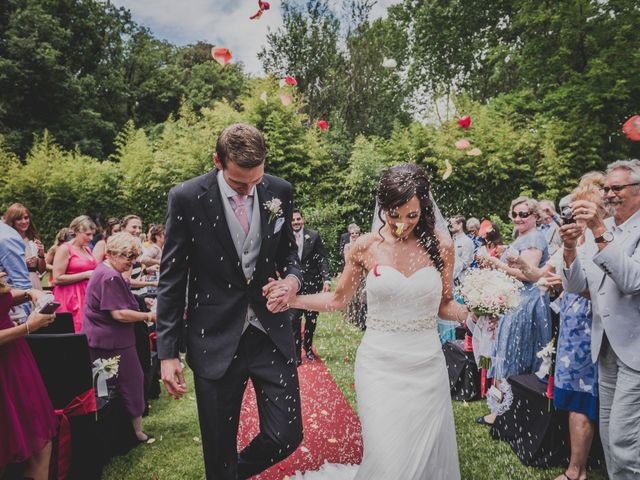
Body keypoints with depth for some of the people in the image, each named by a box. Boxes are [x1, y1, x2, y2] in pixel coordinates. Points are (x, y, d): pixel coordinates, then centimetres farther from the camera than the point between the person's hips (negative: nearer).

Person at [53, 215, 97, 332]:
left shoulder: (87, 249, 15)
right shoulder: (65, 249, -7)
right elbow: (57, 279, -14)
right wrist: (86, 275, -15)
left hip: (86, 296, 7)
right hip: (71, 299, -7)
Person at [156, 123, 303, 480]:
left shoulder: (280, 192, -2)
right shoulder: (187, 198, -10)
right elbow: (172, 280, -5)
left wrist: (293, 278, -11)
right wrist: (168, 353, -3)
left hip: (272, 335, 3)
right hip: (216, 341, -2)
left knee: (287, 436, 7)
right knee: (219, 450, 12)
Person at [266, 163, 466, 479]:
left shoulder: (440, 245, -1)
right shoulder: (366, 246, -4)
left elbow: (444, 306, 7)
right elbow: (338, 299, 5)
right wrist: (290, 299, -8)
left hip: (427, 366, 2)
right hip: (379, 366, -2)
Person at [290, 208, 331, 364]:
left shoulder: (314, 236, -1)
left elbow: (322, 258, -3)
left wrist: (326, 279, -13)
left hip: (312, 283, 1)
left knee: (311, 319, 11)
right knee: (294, 319, -5)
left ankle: (308, 347, 32)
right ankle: (296, 353, 6)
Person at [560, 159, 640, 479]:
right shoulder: (594, 231, 7)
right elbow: (574, 287, 4)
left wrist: (600, 231, -27)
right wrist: (570, 249, -14)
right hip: (606, 344, 6)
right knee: (608, 431, 15)